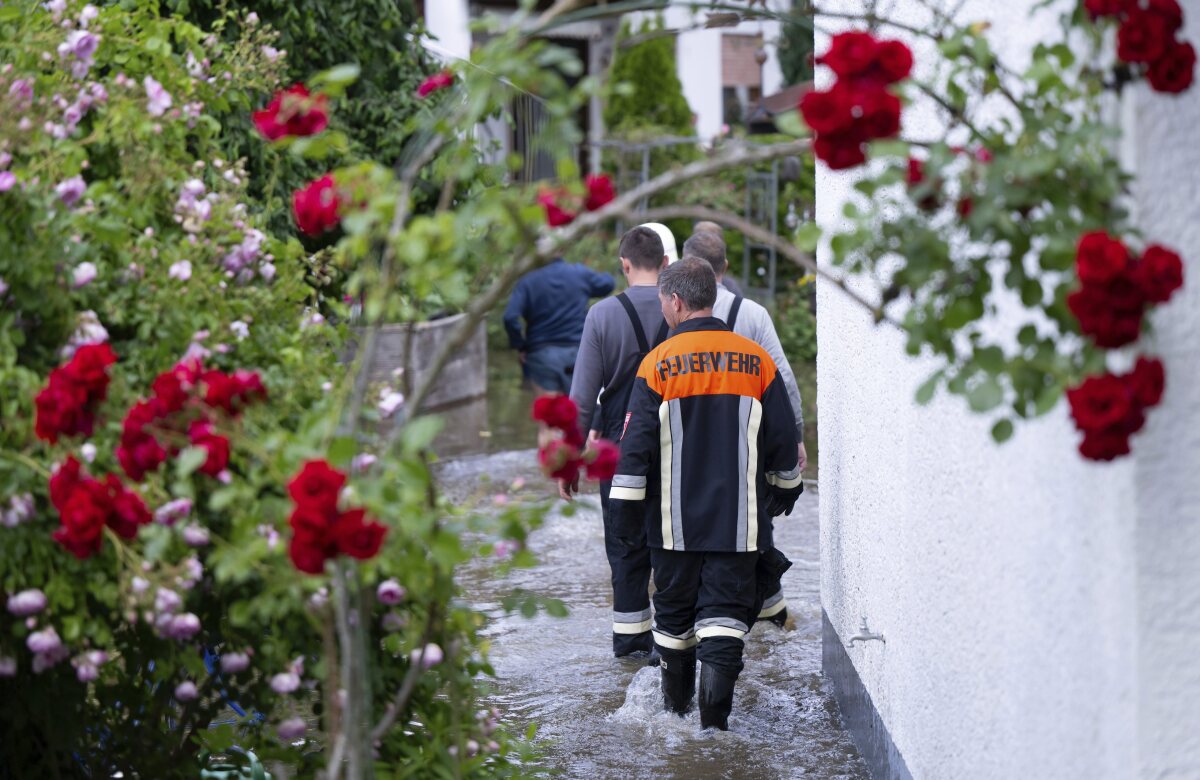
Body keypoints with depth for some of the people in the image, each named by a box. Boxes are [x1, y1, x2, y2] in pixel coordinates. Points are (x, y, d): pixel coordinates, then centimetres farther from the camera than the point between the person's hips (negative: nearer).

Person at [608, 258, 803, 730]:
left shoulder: (657, 364, -7)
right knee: (725, 610, 1)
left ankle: (676, 700, 29)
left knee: (674, 606, 15)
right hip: (738, 521, 1)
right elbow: (783, 437, 7)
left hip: (675, 520, -1)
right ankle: (715, 708, -13)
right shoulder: (756, 361, 0)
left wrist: (626, 510, 0)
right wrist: (786, 488, 23)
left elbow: (636, 445, -7)